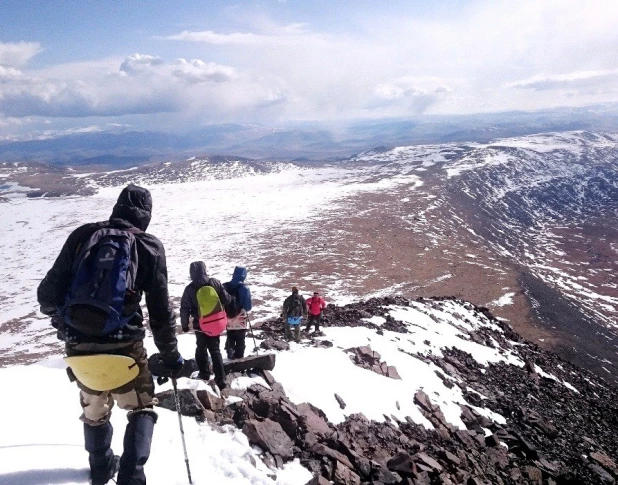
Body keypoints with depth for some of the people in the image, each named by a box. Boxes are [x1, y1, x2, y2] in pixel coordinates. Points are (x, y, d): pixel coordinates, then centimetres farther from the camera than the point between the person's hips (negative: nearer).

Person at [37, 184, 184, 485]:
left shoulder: (82, 235, 3)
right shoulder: (150, 247, -3)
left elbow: (48, 293, 3)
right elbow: (160, 311, -2)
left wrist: (59, 316, 26)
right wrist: (170, 355, 10)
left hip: (78, 347, 3)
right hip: (122, 347, -3)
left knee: (94, 409, 28)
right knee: (142, 407, 21)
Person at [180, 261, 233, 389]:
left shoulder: (190, 288, -13)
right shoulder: (216, 283, -10)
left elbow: (184, 309, -8)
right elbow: (227, 301, -4)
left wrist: (184, 324, 5)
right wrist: (227, 315, 14)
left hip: (200, 325, -1)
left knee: (201, 349, 20)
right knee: (215, 350, 9)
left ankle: (204, 374, 28)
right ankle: (220, 379, 3)